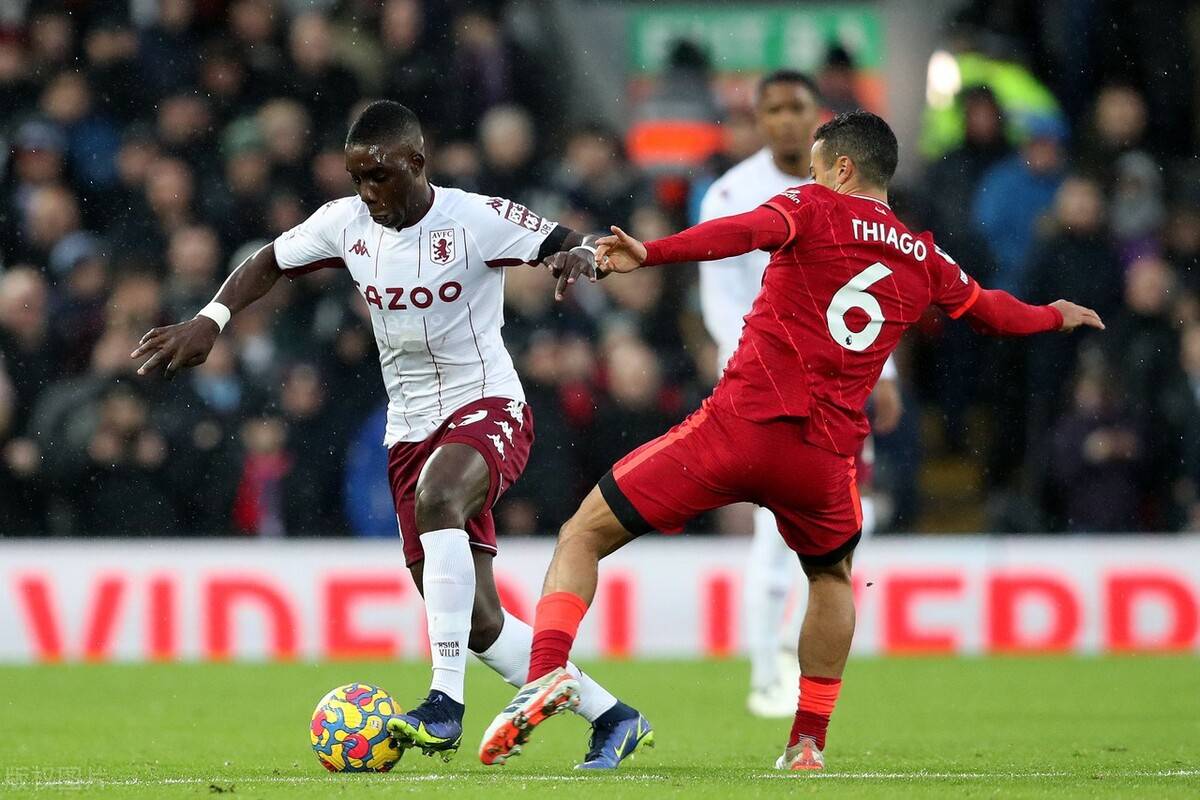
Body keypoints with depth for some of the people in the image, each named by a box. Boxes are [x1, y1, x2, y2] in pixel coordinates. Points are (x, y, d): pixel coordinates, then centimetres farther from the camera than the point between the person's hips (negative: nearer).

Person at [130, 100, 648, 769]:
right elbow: (271, 263, 15)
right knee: (477, 624, 2)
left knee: (436, 495, -40)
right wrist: (209, 320, 2)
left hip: (487, 406, -6)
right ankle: (610, 717, 19)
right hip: (411, 430, 6)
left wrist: (580, 256, -36)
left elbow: (576, 246, -12)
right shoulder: (346, 223, 0)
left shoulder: (476, 219, -14)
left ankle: (446, 705, -41)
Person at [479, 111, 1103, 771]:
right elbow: (991, 312, 35)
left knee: (584, 535, 4)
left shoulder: (814, 208, 3)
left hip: (741, 425, -4)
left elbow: (747, 231, -19)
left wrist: (650, 253, -31)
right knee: (832, 577, 34)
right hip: (824, 456, 4)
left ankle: (547, 672, -20)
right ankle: (808, 745, 27)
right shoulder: (924, 258, 17)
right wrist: (1056, 316, 56)